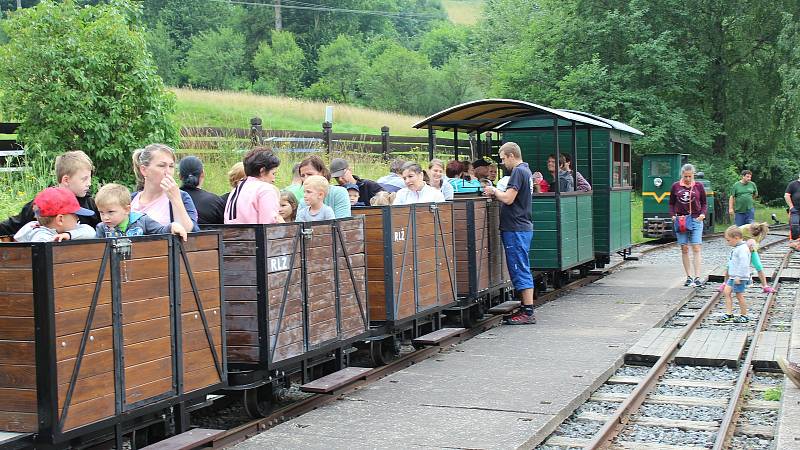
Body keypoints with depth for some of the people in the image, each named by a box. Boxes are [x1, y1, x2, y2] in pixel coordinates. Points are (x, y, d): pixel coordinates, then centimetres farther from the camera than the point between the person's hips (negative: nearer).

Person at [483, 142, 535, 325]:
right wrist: (496, 193, 9)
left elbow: (508, 199, -20)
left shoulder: (518, 172, -14)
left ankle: (528, 313, -6)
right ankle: (527, 308, 18)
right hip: (523, 227, 10)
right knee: (522, 270, 14)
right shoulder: (525, 170, 17)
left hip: (516, 229, -10)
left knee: (520, 270, -8)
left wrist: (494, 191, -4)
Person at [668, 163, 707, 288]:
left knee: (696, 248, -8)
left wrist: (702, 214, -5)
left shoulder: (698, 186, 3)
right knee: (684, 249, 3)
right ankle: (689, 277, 11)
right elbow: (671, 204, 12)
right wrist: (673, 216, -3)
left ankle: (697, 278, -11)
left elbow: (704, 203, 11)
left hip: (696, 220, -1)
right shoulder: (675, 186, 4)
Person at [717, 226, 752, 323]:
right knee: (726, 292, 5)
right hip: (733, 276, 10)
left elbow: (743, 264, -26)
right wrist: (728, 271, 29)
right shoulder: (736, 248, 14)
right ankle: (729, 314, 7)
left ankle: (744, 316, 11)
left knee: (739, 295, -1)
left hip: (740, 278, -10)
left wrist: (738, 276, -27)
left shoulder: (742, 249, -19)